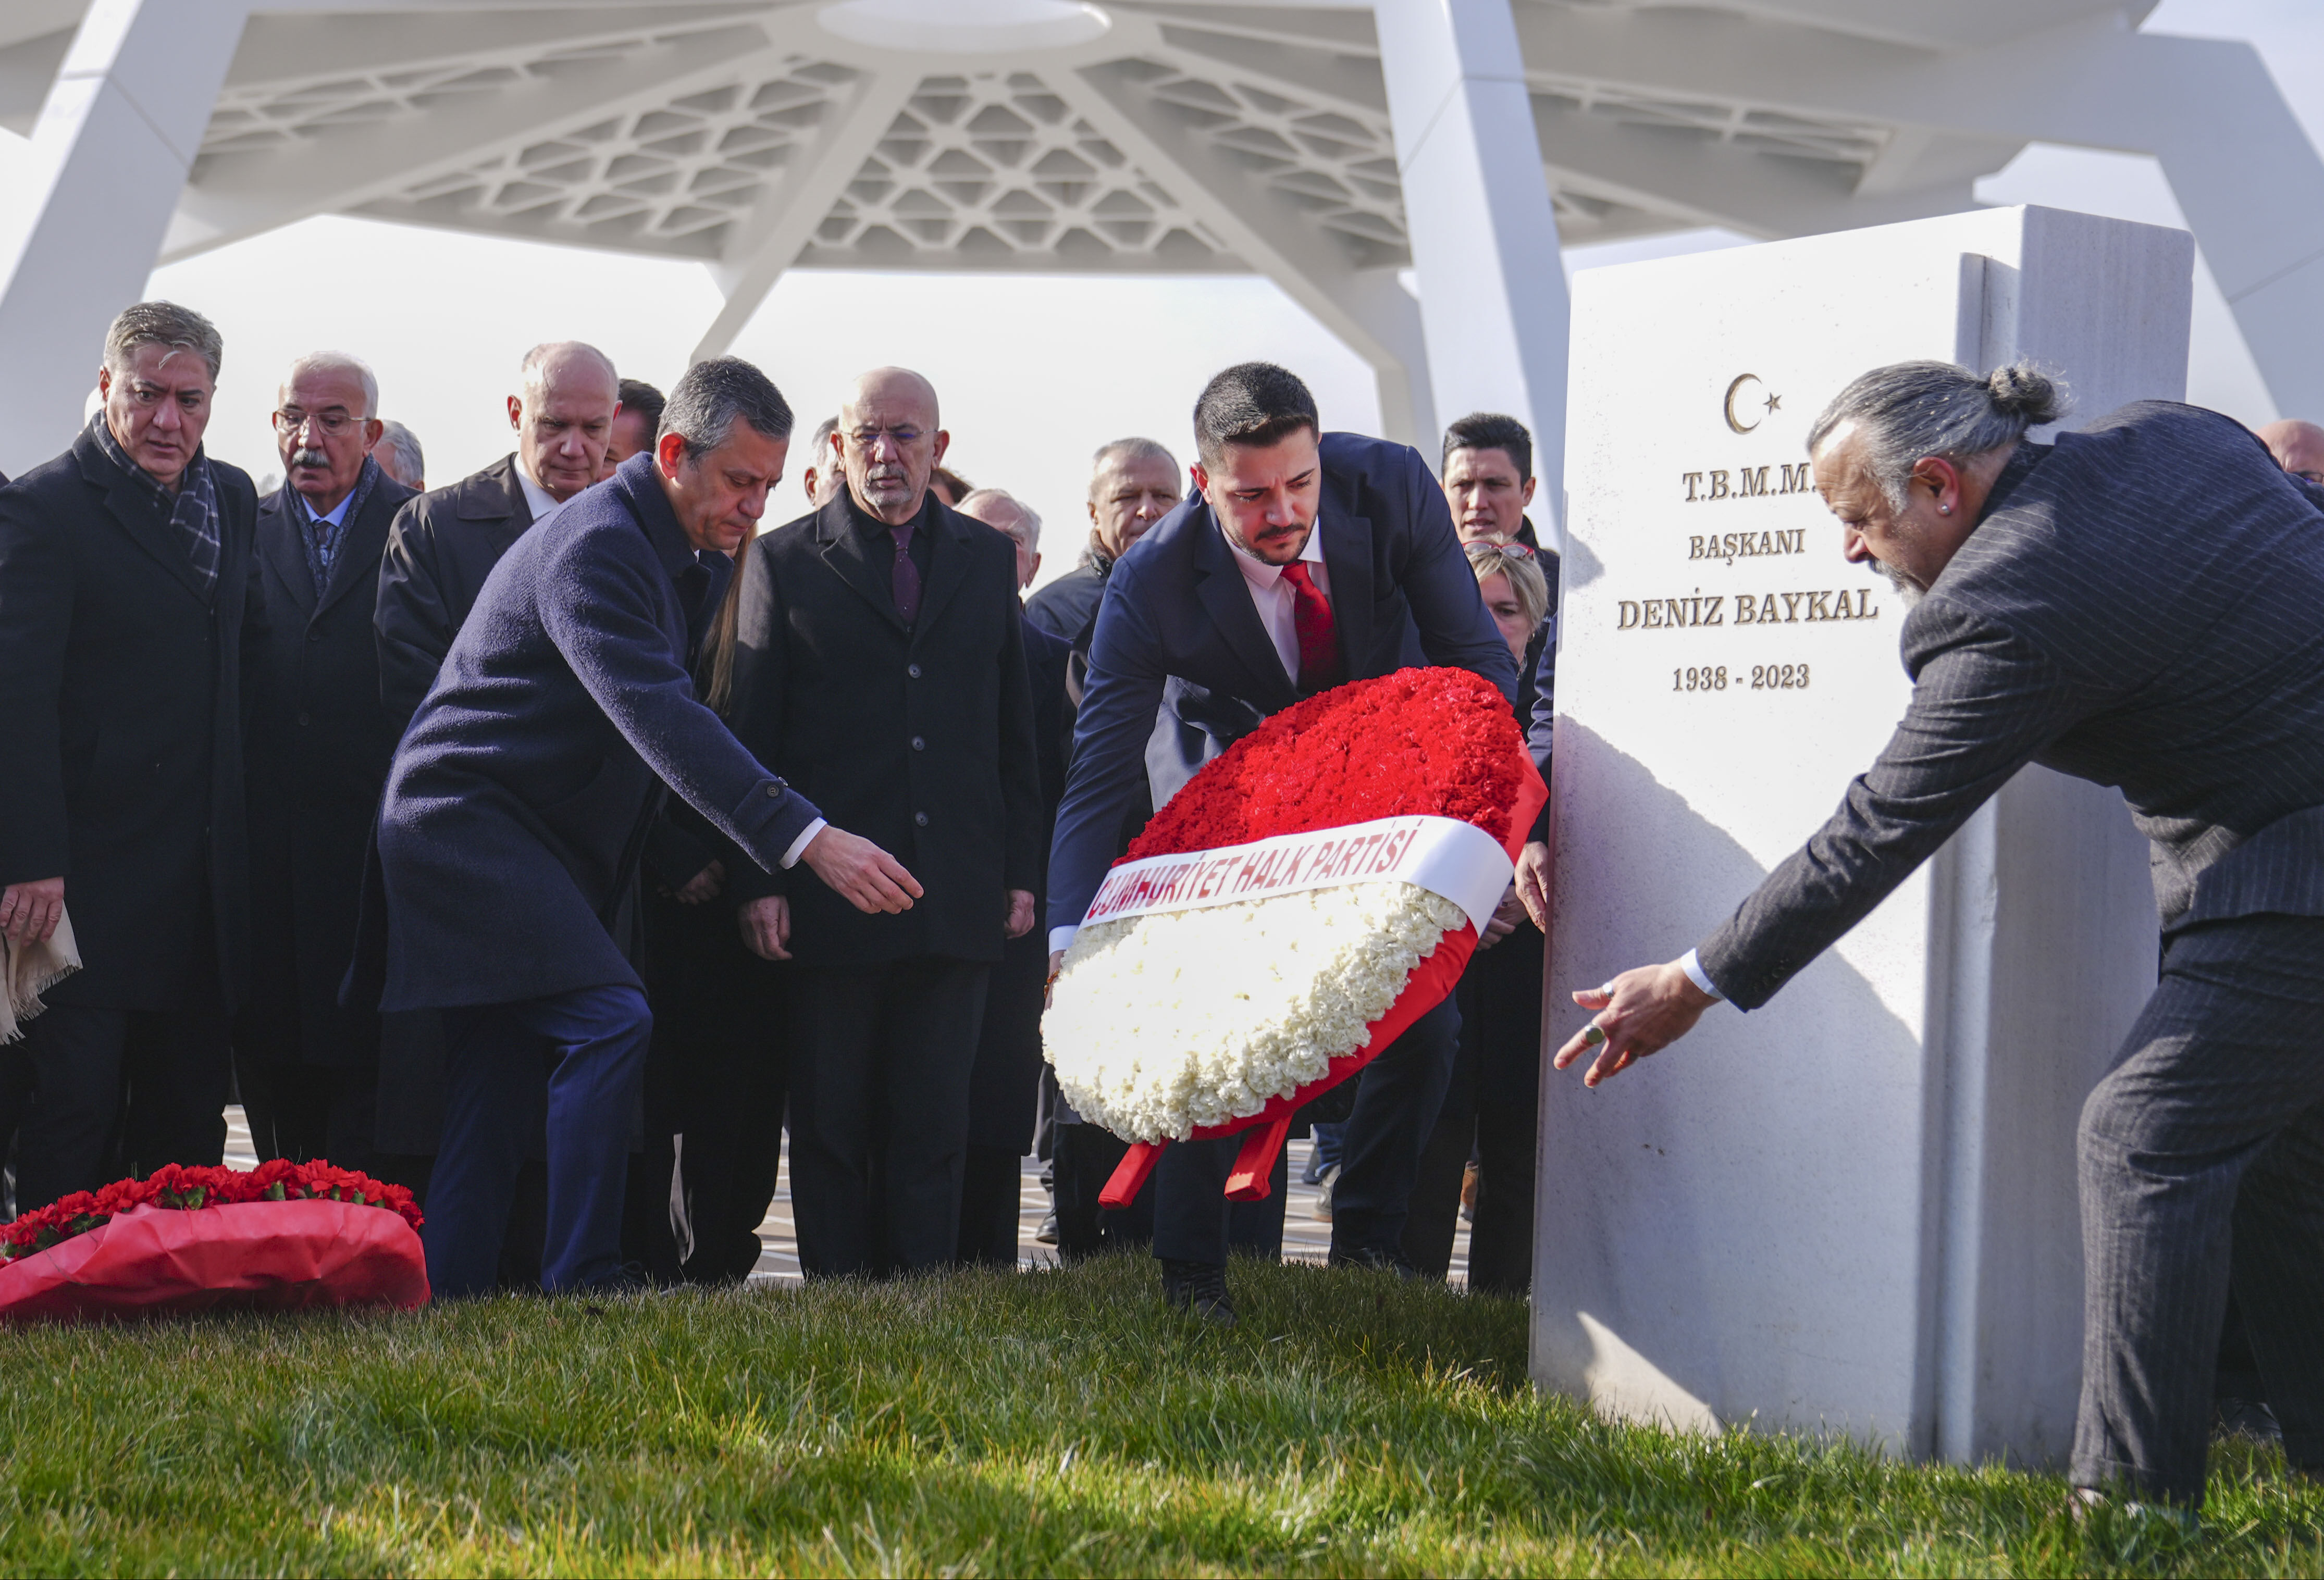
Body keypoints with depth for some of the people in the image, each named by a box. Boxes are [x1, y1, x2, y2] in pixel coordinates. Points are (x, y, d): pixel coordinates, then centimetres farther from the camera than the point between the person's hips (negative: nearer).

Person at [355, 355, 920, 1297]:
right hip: (467, 823, -10)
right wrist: (807, 839, -42)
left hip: (543, 845, 10)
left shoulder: (694, 556, 8)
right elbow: (662, 722, -35)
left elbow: (676, 713, 20)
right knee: (609, 1023, -21)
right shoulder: (596, 550, -23)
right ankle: (582, 1286, -17)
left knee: (497, 1093, 8)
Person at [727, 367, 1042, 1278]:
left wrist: (1021, 871, 7)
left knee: (933, 1126, 5)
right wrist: (760, 879, -7)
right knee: (831, 1124, 4)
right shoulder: (784, 561, 5)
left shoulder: (987, 559, 13)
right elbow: (751, 738, 2)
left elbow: (1014, 733, 14)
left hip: (958, 899, 2)